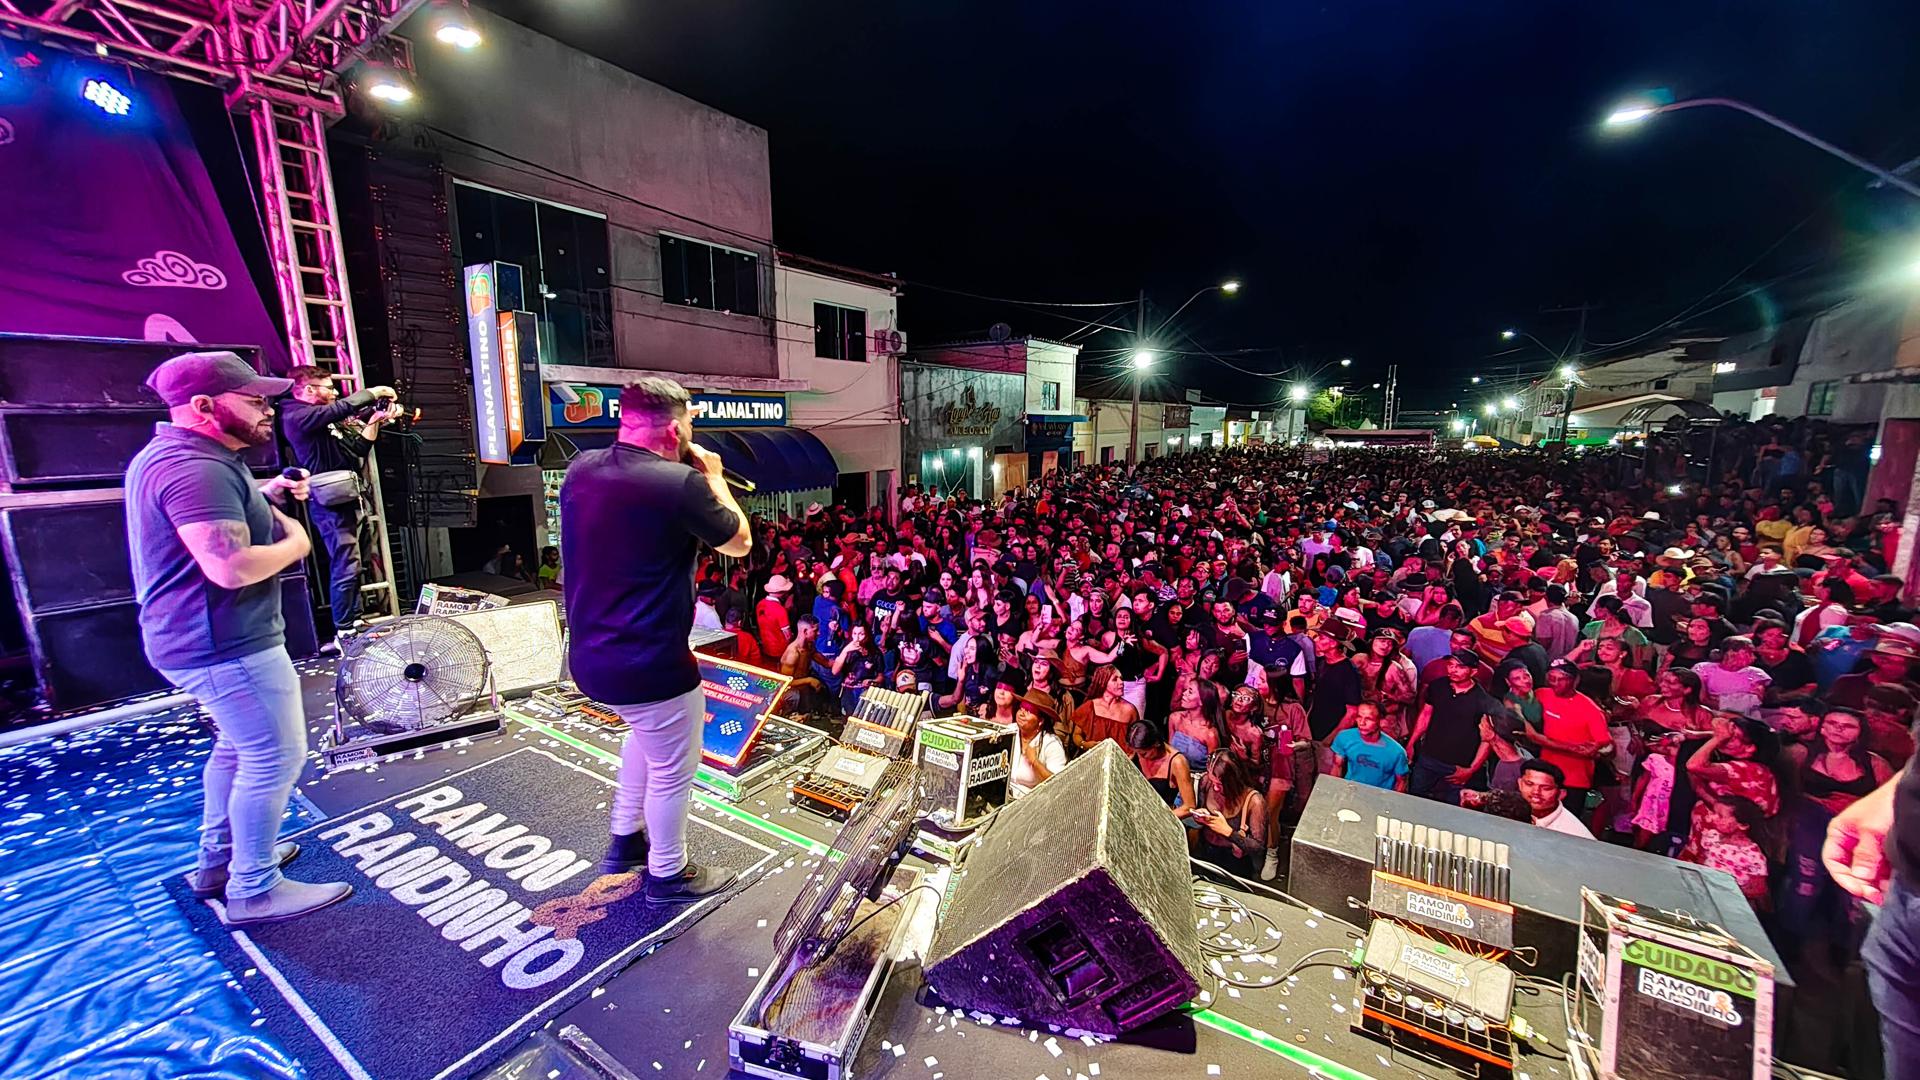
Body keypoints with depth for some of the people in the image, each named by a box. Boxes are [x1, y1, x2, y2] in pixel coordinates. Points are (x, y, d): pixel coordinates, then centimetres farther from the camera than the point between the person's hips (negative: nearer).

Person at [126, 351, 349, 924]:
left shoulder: (170, 455, 11)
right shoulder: (195, 468, -23)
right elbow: (233, 568, -33)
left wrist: (265, 495, 11)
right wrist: (295, 541, -15)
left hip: (196, 638, 11)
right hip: (225, 643, -11)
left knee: (238, 746, 24)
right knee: (275, 758, -2)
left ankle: (217, 860, 38)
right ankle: (254, 892, 11)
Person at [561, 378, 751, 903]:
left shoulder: (581, 469, 0)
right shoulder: (679, 482, -22)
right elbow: (740, 543, -7)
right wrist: (712, 476, 3)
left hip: (590, 654, 8)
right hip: (648, 663, -8)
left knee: (647, 732, 34)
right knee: (672, 770, 15)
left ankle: (625, 839, 46)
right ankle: (668, 874, 35)